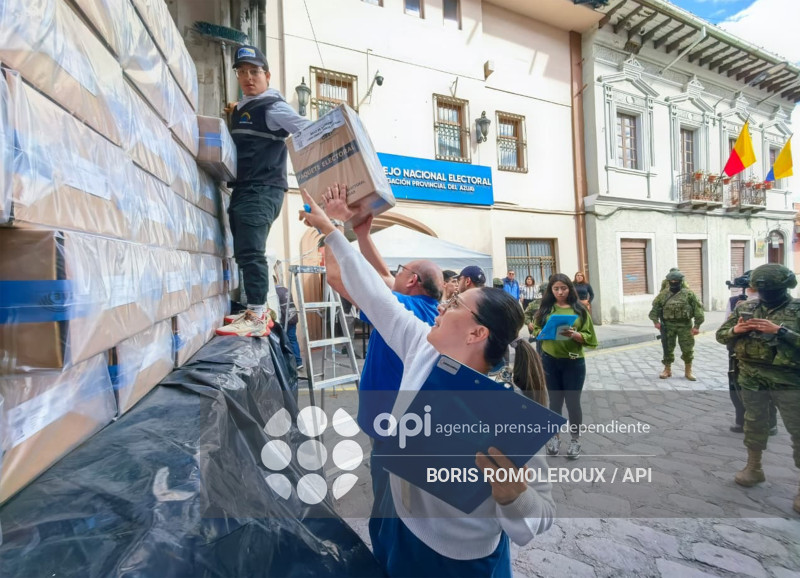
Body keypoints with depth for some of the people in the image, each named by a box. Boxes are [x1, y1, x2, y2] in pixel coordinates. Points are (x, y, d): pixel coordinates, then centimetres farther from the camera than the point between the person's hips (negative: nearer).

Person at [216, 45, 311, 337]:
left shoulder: (273, 107, -5)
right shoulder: (242, 108, 21)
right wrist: (233, 115, 18)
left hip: (262, 190, -9)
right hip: (244, 189, 9)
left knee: (251, 252, -16)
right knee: (244, 253, 10)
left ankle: (256, 319, -13)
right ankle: (256, 310, 18)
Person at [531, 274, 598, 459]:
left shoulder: (579, 309, -3)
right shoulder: (545, 308, 0)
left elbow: (588, 336, -4)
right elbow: (536, 330, 2)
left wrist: (574, 335, -23)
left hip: (574, 362, -1)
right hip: (550, 361, 1)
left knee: (573, 402, 7)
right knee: (555, 401, 14)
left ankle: (575, 440, 26)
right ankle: (554, 437, 30)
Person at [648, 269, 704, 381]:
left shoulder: (688, 293, -2)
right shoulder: (663, 294, 4)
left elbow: (698, 309, -3)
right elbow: (655, 308, 10)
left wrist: (697, 325, -8)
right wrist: (656, 321, -3)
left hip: (685, 325, -1)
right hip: (668, 325, 1)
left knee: (687, 349, 3)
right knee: (668, 348, 7)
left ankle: (688, 372, 18)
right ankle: (667, 370, 21)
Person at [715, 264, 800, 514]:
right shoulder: (744, 307, 3)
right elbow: (720, 335, 6)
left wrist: (780, 331, -26)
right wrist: (735, 330, -13)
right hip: (751, 379, 4)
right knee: (754, 424, 17)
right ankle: (754, 468, 33)